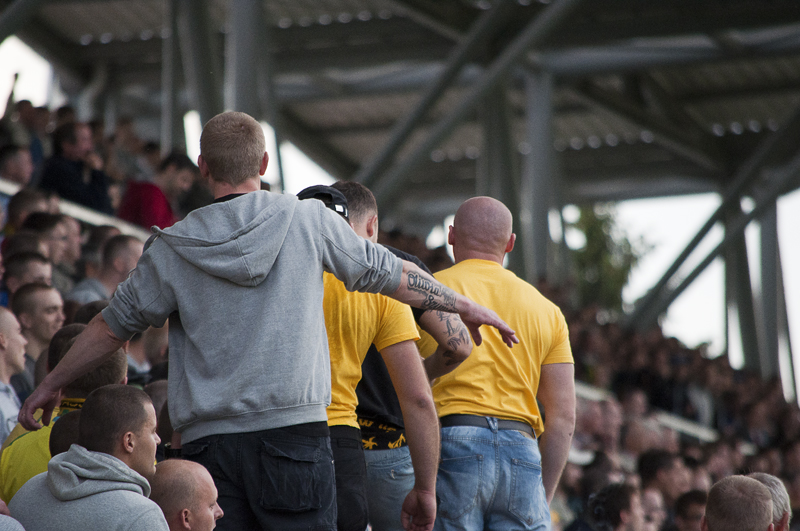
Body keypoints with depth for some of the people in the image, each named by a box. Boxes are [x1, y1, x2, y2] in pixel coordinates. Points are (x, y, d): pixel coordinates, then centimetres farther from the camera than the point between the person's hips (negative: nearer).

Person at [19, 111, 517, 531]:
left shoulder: (173, 248, 6)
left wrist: (52, 384, 28)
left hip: (209, 438, 1)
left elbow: (115, 324, 14)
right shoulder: (308, 220, 4)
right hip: (295, 426, -1)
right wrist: (464, 305, 29)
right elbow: (388, 273, 13)